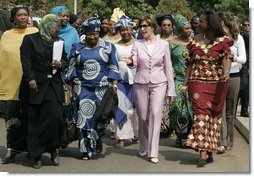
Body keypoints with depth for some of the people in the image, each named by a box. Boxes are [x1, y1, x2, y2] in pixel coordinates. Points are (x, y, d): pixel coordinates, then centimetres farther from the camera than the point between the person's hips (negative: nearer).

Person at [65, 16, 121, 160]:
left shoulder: (108, 47, 6)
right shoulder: (77, 48, 9)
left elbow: (114, 68, 5)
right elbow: (72, 69, 10)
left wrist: (114, 85, -5)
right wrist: (70, 87, 4)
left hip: (102, 89, -1)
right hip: (82, 89, 1)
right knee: (85, 117, -3)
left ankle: (98, 139, 24)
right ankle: (87, 149, 5)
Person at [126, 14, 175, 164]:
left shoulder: (163, 44, 3)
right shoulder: (137, 44, 5)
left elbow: (168, 67, 6)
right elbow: (134, 64, -4)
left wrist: (171, 90, 5)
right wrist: (130, 63, -29)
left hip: (158, 84, -2)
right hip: (141, 83, 2)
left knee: (155, 115, -14)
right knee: (143, 117, 7)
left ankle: (153, 153, -13)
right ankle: (144, 148, 26)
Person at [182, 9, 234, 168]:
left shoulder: (222, 41, 0)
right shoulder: (195, 41, 9)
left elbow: (227, 58, -15)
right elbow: (190, 64, 13)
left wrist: (226, 72, -35)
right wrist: (185, 84, 9)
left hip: (217, 84, -1)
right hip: (198, 83, 1)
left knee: (215, 115, 4)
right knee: (201, 113, -11)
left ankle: (209, 150, 14)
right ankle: (203, 152, -16)